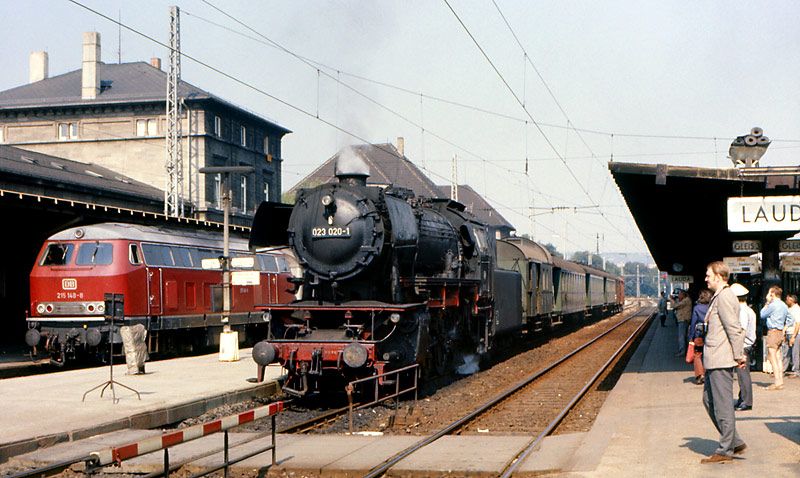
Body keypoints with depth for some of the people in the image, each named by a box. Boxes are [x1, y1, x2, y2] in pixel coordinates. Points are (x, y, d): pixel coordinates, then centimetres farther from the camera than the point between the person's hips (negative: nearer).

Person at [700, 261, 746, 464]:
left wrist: (738, 356, -14)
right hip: (714, 362, 11)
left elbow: (734, 329, -18)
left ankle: (726, 451, 4)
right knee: (709, 401, 14)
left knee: (723, 405, -3)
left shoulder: (724, 297, -14)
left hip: (721, 361, -11)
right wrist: (739, 354, 18)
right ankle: (735, 442, 20)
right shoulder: (719, 296, 18)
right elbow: (735, 329, 22)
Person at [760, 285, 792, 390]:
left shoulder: (773, 305, -13)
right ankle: (780, 380, 9)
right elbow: (791, 319, 19)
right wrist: (784, 329, 15)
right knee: (778, 357, 10)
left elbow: (762, 314, -1)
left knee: (772, 357, -9)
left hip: (773, 332, -9)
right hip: (780, 333, 9)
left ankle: (777, 382, -14)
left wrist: (767, 303, 6)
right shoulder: (784, 305, 14)